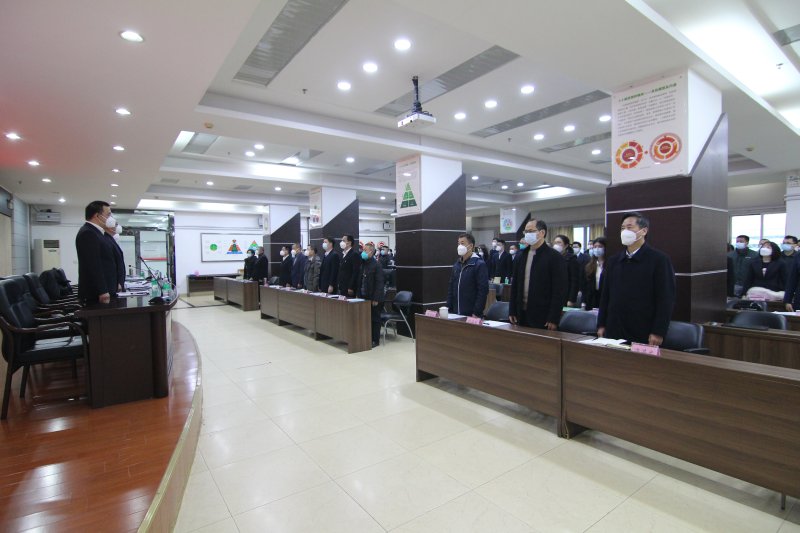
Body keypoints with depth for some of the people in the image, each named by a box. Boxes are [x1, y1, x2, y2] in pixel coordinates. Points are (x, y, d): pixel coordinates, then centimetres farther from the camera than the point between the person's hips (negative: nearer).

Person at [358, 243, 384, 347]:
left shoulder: (376, 265, -12)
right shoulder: (363, 264, 10)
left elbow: (379, 283, -16)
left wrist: (376, 299, -18)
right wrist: (359, 294, 9)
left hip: (373, 298, -7)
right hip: (364, 297, 7)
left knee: (375, 319, 4)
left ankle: (375, 340, 13)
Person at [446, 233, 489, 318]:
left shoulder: (479, 264, -9)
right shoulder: (456, 264, 10)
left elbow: (483, 290, -13)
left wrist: (476, 313, -17)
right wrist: (448, 308, 7)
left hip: (471, 314, -5)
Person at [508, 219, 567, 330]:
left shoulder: (555, 257, -6)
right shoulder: (521, 256, 10)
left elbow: (559, 290, -10)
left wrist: (554, 319, -14)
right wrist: (512, 311, 8)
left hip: (543, 318, -5)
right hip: (522, 315, 5)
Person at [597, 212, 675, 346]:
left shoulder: (659, 259, -4)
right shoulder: (613, 261, 9)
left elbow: (666, 298, -8)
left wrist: (659, 332, -12)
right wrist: (601, 325, 7)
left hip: (644, 333, -4)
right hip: (614, 330, 4)